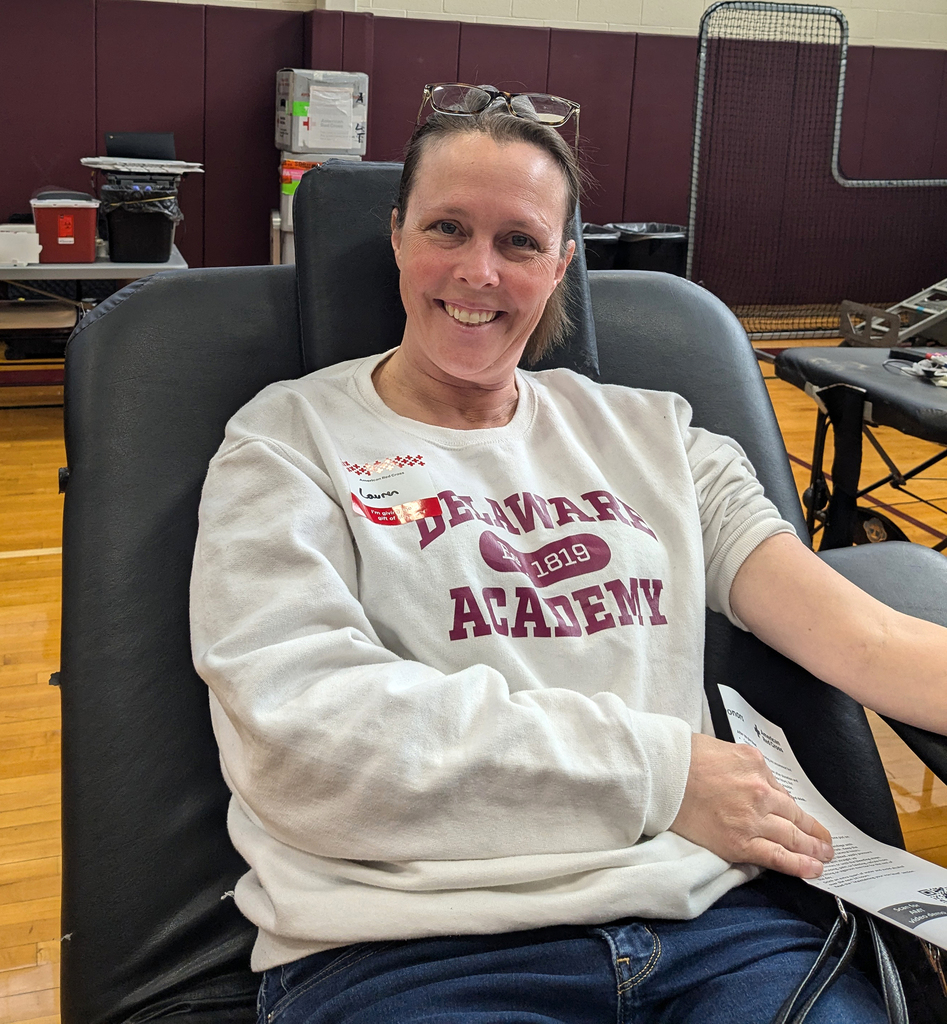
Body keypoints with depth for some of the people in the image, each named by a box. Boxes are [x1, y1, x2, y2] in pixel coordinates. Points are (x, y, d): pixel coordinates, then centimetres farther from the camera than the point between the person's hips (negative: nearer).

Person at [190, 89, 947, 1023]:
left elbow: (863, 639, 9)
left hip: (707, 920, 4)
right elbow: (301, 727, -8)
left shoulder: (650, 435, 19)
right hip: (406, 949, -3)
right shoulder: (287, 443, 8)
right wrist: (658, 769, -6)